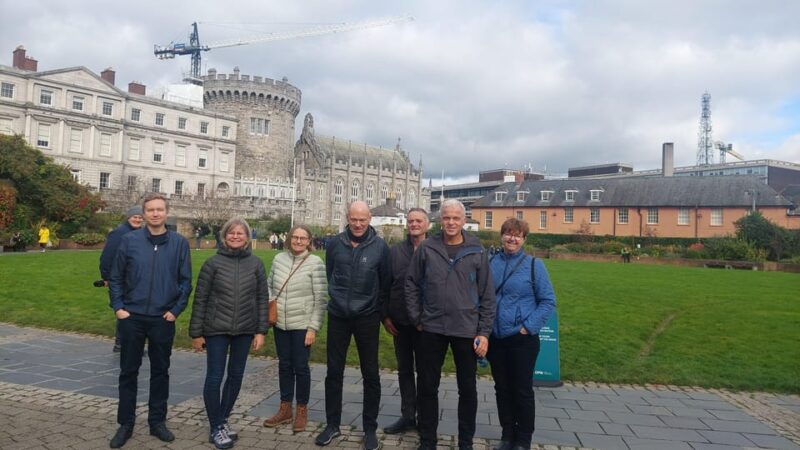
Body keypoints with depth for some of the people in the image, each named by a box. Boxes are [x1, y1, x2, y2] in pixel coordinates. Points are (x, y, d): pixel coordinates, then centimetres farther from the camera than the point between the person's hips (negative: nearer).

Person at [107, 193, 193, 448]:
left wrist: (176, 310, -5)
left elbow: (185, 281, 0)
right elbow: (116, 277, 3)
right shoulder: (129, 240, -2)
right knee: (128, 371, 10)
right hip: (132, 317, 0)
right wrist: (118, 307, -4)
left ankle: (157, 421, 25)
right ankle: (126, 424, 23)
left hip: (163, 319, 0)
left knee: (160, 371, 11)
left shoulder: (179, 243, -2)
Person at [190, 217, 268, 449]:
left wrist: (261, 331, -2)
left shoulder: (256, 264, 1)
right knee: (214, 377, 0)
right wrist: (196, 333, -4)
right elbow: (200, 299, -3)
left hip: (245, 330, 3)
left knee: (236, 375, 12)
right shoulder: (213, 263, -4)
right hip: (216, 329, -2)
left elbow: (262, 298, 2)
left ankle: (223, 420, 31)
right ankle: (216, 428, 15)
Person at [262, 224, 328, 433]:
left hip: (302, 325, -4)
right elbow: (270, 287, 15)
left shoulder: (315, 263, -10)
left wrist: (313, 328, -13)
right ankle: (285, 409, 28)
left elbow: (320, 299, -11)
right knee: (284, 365, 14)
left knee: (300, 367, 4)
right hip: (280, 324, 5)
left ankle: (302, 410, 21)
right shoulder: (279, 259, 3)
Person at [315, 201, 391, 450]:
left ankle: (370, 428, 21)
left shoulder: (381, 247, -8)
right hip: (338, 316, 2)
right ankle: (332, 424, 26)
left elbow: (386, 282, 1)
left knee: (370, 375, 6)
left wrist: (377, 310, 6)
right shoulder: (335, 244, -2)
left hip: (367, 318, -2)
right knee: (334, 372, 10)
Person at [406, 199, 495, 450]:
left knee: (468, 389, 10)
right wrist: (417, 319, 0)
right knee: (427, 387, 10)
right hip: (431, 330, 1)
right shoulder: (426, 248, -2)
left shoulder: (477, 252, -2)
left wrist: (484, 332, -4)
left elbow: (487, 294, 0)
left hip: (467, 330, 0)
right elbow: (411, 285, 4)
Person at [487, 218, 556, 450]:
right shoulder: (490, 263, 3)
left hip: (522, 339, -3)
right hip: (495, 338, 3)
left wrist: (529, 328, -12)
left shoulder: (534, 265, -6)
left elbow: (548, 301, -5)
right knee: (502, 388, 14)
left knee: (522, 390, 6)